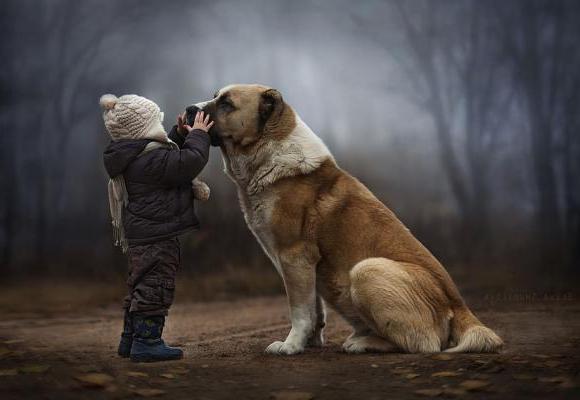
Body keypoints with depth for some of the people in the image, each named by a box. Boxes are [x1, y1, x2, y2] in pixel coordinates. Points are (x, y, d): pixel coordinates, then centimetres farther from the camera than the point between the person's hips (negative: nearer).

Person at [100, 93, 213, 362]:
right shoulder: (150, 159, -22)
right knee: (156, 286, -4)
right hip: (156, 237, -11)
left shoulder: (134, 155, 11)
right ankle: (146, 342, -1)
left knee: (141, 285, 18)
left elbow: (170, 157, 26)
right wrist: (197, 134, -9)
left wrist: (180, 134, 13)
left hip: (140, 235, 11)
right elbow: (190, 161, -24)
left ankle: (130, 339, 25)